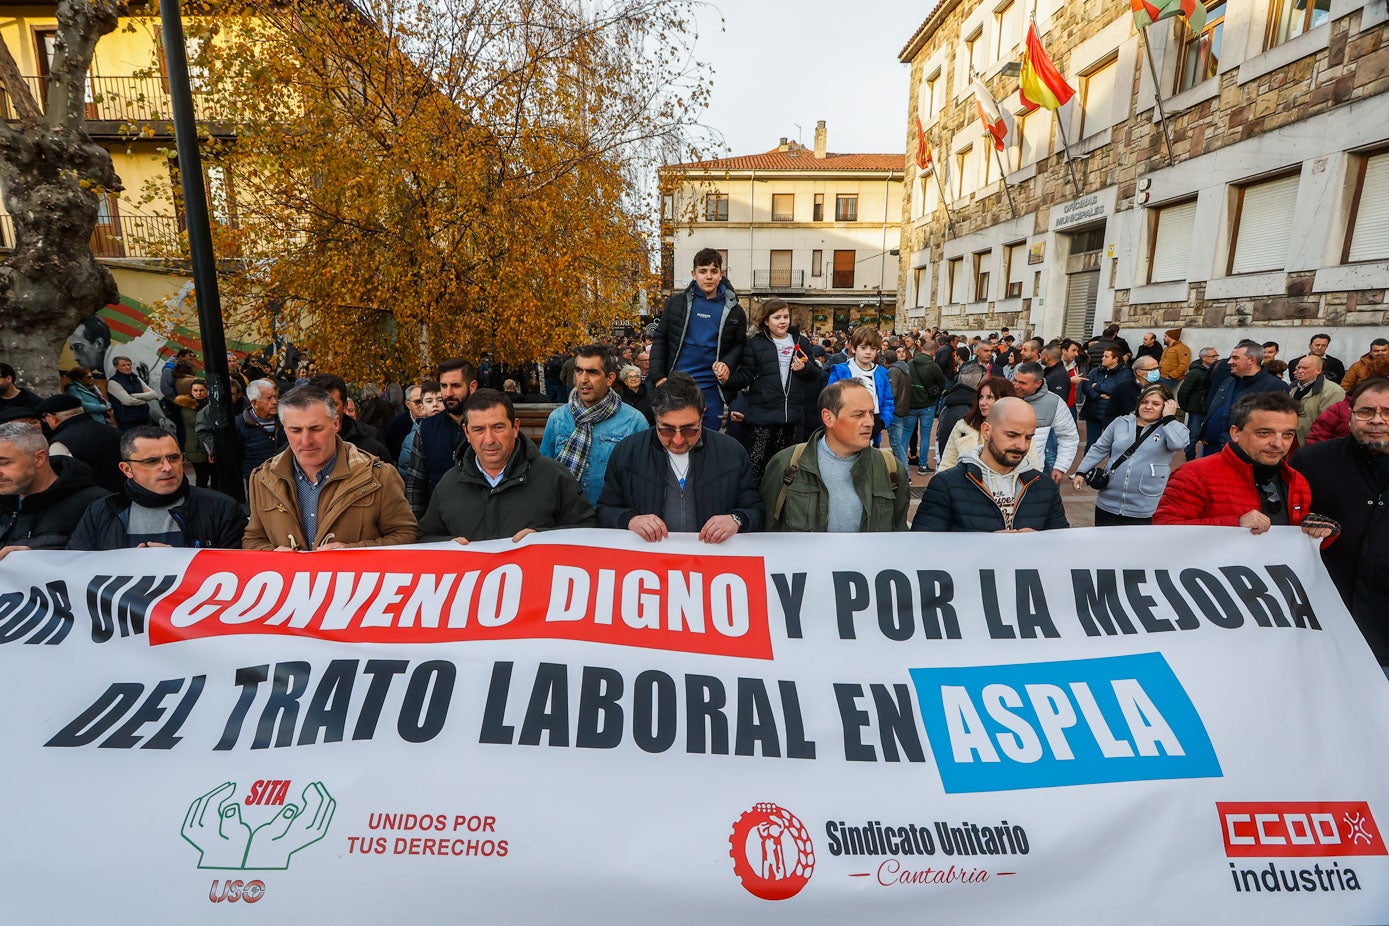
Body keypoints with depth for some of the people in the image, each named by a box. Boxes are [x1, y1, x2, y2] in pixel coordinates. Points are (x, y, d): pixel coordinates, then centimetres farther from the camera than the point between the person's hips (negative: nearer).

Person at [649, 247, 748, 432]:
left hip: (711, 388, 0)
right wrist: (658, 376, -3)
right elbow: (660, 340, 5)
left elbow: (739, 344, 10)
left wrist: (728, 363, -10)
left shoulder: (734, 311, 3)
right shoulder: (676, 302, 2)